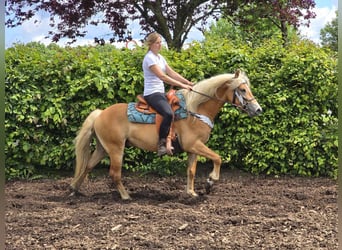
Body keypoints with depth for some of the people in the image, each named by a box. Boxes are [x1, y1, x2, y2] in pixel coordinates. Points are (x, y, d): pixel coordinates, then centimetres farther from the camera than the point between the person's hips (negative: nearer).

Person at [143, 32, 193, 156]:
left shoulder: (160, 57, 16)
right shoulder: (149, 58, -12)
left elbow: (172, 73, 12)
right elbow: (162, 76, -21)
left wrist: (188, 83, 1)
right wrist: (182, 85, -22)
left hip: (161, 92, 10)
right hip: (152, 94, -10)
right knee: (168, 113, -32)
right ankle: (162, 144, -24)